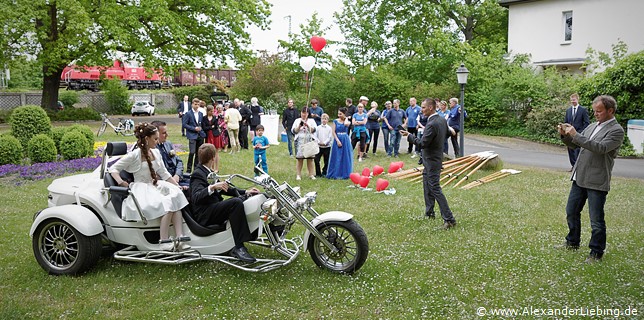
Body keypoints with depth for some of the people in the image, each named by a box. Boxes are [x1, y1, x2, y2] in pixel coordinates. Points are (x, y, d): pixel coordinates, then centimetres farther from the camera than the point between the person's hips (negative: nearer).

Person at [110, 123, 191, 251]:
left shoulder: (156, 153, 12)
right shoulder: (134, 155, -7)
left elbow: (164, 173, 15)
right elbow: (113, 168, -2)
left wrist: (178, 186, 7)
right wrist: (120, 181, -21)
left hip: (155, 186, 6)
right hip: (142, 190, -6)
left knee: (176, 195, -25)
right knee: (167, 204, -30)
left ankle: (179, 238, -33)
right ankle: (164, 241, -31)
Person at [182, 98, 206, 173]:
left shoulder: (201, 114, 14)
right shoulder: (188, 113, -3)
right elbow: (184, 124, -7)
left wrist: (201, 128, 1)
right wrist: (194, 128, -13)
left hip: (200, 135, 6)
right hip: (192, 136, -6)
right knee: (192, 152, -13)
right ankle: (189, 169, -4)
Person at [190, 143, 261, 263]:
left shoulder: (208, 172, 18)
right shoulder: (198, 174, -11)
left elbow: (225, 188, 23)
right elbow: (196, 198, -28)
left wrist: (245, 192, 14)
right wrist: (212, 187, -41)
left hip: (215, 207, 10)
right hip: (204, 215, -10)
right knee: (236, 202, -30)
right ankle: (239, 248, -35)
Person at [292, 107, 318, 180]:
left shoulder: (311, 121, 12)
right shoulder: (297, 120, 13)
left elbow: (314, 130, -2)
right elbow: (294, 131, 5)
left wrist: (307, 125, -15)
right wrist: (299, 126, -10)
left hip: (309, 141, 0)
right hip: (300, 142, 0)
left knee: (310, 159, -2)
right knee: (300, 159, -2)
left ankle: (311, 174, 4)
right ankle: (298, 175, 3)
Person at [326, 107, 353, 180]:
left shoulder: (347, 121, 3)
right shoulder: (335, 121, 4)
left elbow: (346, 124, -23)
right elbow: (333, 132, -2)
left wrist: (346, 118, -3)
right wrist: (337, 140, -12)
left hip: (345, 140, 0)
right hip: (337, 140, 0)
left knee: (345, 157, 2)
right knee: (336, 158, 0)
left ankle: (345, 174, 11)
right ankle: (335, 174, 7)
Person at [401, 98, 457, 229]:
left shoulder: (432, 124, -25)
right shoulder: (442, 120, 5)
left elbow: (422, 144, -26)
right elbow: (447, 134, 21)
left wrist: (409, 135, -15)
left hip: (432, 161, -10)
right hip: (429, 160, 10)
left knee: (435, 189, -6)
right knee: (427, 187, 21)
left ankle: (449, 219, -5)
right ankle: (429, 213, 34)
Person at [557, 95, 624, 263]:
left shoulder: (616, 130, -10)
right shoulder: (592, 126, 12)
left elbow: (601, 148, -25)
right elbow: (573, 145, 16)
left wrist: (576, 135, -25)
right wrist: (565, 135, -4)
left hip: (597, 182, -7)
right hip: (580, 178, 8)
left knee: (596, 220, 2)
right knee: (571, 212, 17)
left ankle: (596, 252, 18)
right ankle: (572, 243, 35)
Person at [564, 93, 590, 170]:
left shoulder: (583, 110, -2)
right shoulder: (568, 110, 13)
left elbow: (587, 123, -4)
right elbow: (565, 122, 17)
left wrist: (581, 131, -13)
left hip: (579, 134, -5)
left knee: (578, 151, -9)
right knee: (570, 150, 8)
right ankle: (573, 165, 19)